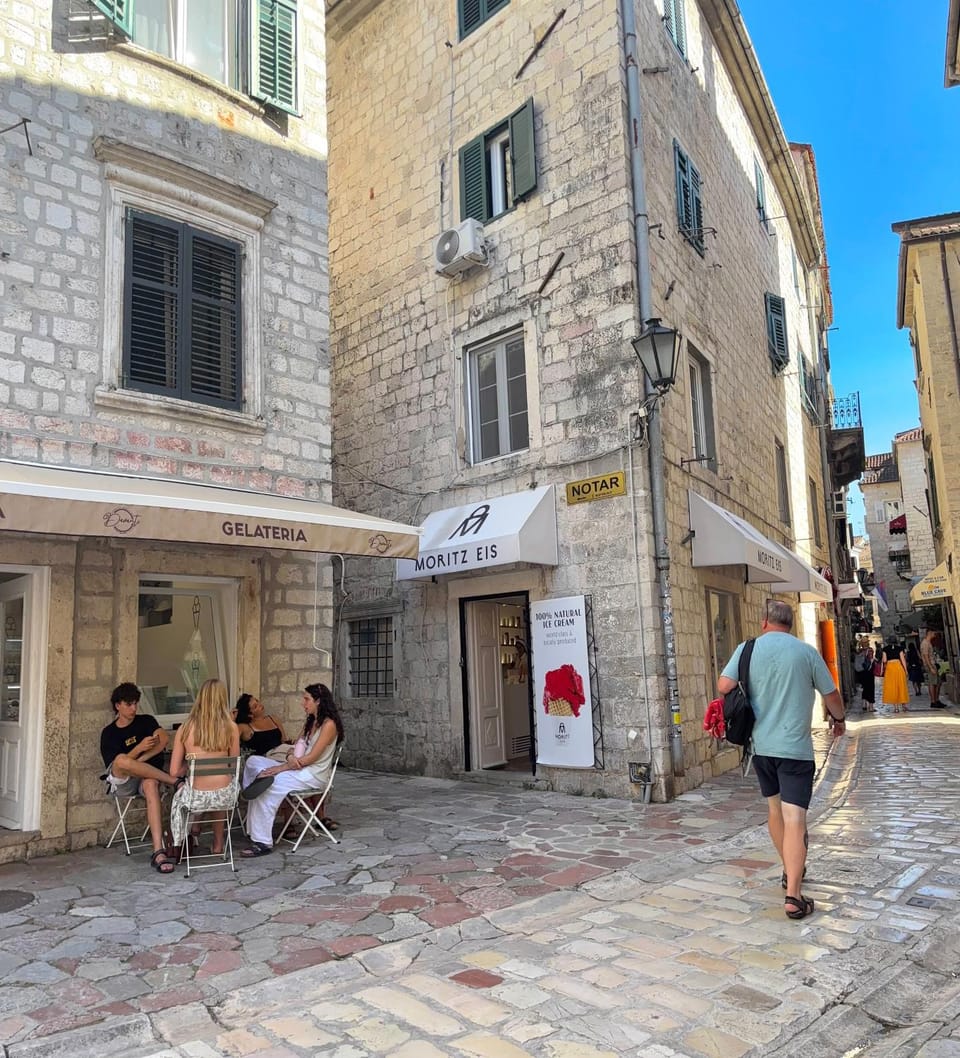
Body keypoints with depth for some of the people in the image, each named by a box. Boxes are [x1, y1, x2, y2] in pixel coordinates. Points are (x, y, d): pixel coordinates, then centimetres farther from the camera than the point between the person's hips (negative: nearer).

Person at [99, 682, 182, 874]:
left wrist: (140, 760, -15)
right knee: (122, 760, -36)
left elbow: (164, 738, -6)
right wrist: (139, 748, -21)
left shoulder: (146, 721, 13)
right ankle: (175, 780, -27)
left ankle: (158, 851, -50)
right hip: (122, 782, 0)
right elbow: (115, 763, -5)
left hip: (149, 776, 0)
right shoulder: (109, 733, 10)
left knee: (151, 785, -39)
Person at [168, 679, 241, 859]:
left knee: (178, 796, 36)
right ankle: (218, 843, 41)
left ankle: (179, 845, 39)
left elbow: (174, 771, -1)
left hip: (195, 797, 0)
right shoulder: (231, 727, -6)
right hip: (225, 797, 0)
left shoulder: (185, 728, -4)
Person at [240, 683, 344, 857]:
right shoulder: (310, 721, 17)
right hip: (299, 768, 9)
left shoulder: (329, 724, -12)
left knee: (269, 786, -28)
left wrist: (281, 768, -18)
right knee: (253, 761, -5)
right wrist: (290, 756, -10)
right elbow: (298, 746, 15)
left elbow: (312, 757, -17)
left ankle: (263, 842, -22)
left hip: (315, 775, -9)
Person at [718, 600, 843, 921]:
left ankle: (790, 871, 37)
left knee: (775, 809, 22)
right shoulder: (806, 651, -4)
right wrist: (839, 719, 25)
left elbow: (724, 686, -11)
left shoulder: (748, 649, -2)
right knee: (794, 820, -4)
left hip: (761, 744, 3)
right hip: (795, 747, -3)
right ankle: (793, 897, -9)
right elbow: (831, 695, 4)